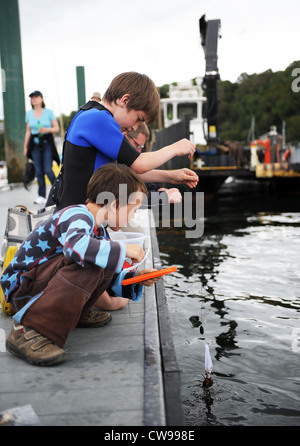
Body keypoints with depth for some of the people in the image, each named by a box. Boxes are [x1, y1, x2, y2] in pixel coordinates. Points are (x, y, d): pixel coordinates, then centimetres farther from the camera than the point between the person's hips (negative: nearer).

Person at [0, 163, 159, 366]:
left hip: (43, 280, 9)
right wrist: (123, 249, -34)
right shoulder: (78, 216, -20)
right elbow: (75, 245, -45)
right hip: (22, 287, -9)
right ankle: (29, 332, -34)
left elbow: (108, 278, 22)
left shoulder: (99, 231, 11)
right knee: (87, 265, -33)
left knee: (106, 265, 1)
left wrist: (136, 279, 7)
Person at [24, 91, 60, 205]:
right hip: (35, 144, 3)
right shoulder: (29, 114, 10)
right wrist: (25, 146, 11)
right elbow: (28, 131, 14)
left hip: (47, 143, -3)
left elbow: (57, 128, 1)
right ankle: (41, 196, 7)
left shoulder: (49, 112, 1)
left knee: (48, 170, -10)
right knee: (39, 171, 1)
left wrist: (47, 129, -17)